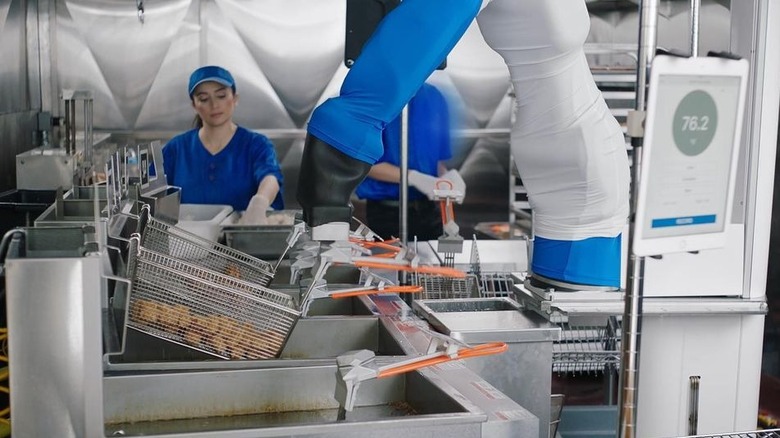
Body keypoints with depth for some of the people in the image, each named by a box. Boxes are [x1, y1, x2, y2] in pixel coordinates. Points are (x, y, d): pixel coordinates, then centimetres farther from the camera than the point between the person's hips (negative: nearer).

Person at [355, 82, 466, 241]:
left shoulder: (434, 98, 7)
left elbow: (438, 158, 11)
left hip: (428, 209, 4)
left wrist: (446, 177, -11)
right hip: (386, 212, -4)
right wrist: (413, 177, -21)